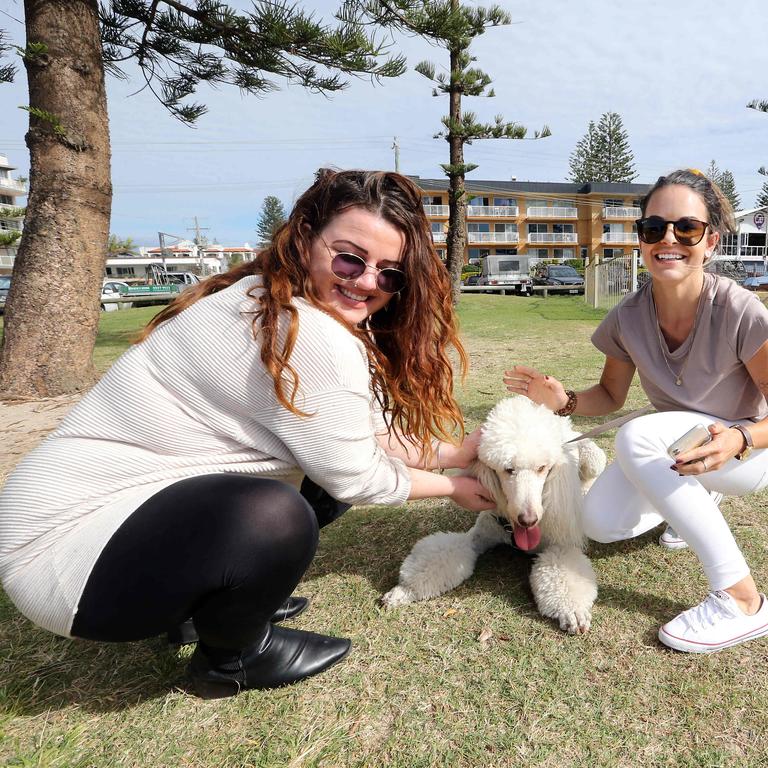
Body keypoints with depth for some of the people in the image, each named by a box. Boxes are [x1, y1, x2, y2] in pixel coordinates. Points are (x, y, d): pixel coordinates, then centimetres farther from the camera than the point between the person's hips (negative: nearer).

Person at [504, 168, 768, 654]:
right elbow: (610, 397, 0)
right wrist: (564, 401, -21)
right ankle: (695, 503, 20)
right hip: (678, 449, 5)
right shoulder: (628, 319, -15)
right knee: (601, 524, -13)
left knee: (636, 437, -34)